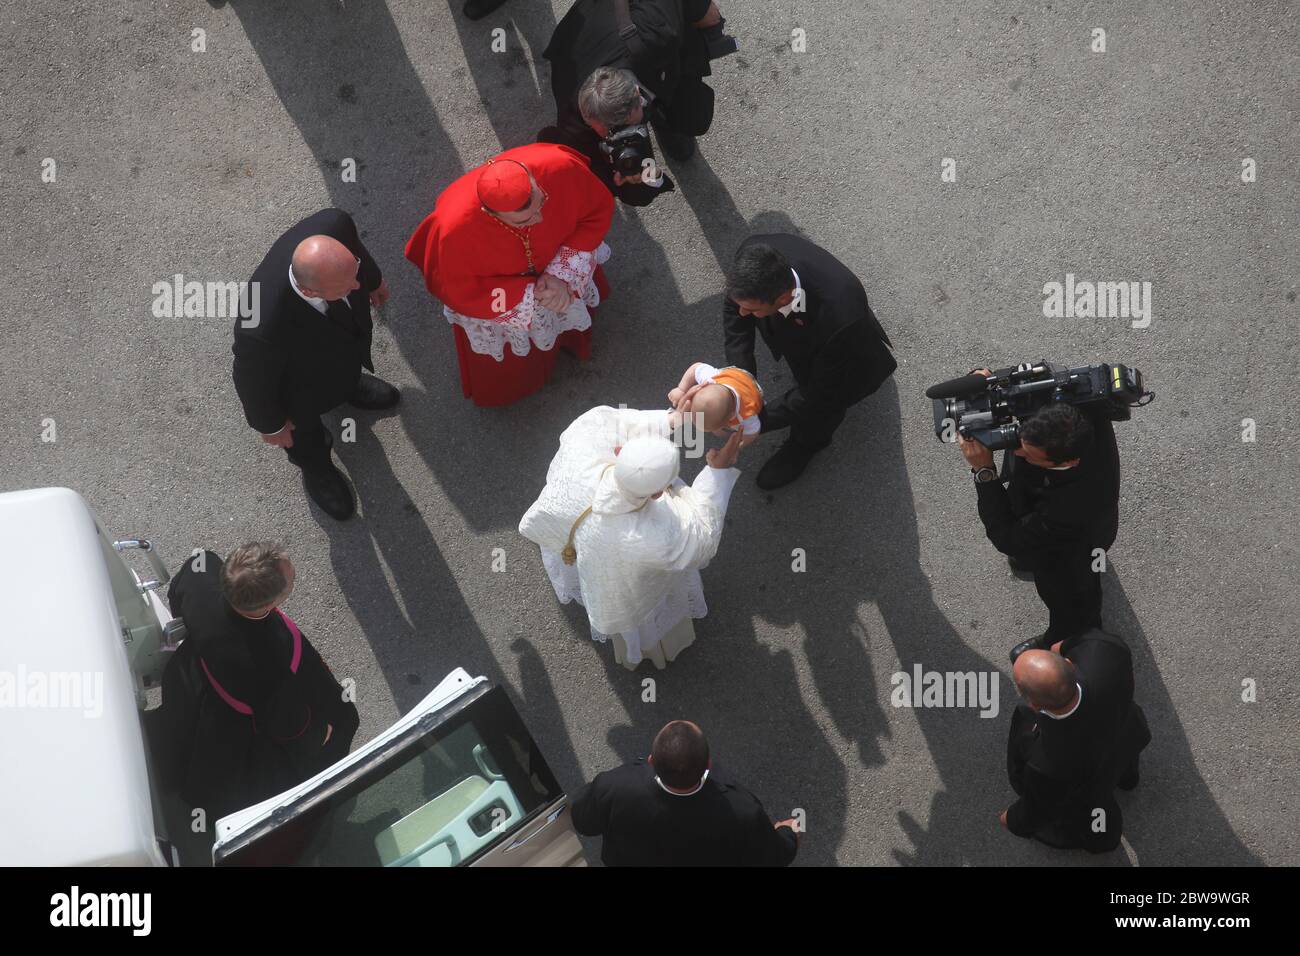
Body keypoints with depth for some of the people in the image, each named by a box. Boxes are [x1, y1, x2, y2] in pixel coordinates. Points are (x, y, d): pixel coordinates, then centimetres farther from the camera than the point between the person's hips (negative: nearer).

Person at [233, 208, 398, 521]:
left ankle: (350, 387, 77)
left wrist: (374, 278, 8)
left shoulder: (332, 226, -41)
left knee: (348, 371, 40)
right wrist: (269, 425, -8)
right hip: (302, 387, -4)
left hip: (345, 337, 4)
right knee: (305, 428, 32)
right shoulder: (262, 328, -52)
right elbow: (252, 378, -28)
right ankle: (316, 468, 67)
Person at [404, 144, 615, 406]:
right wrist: (530, 298, -28)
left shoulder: (559, 168, -43)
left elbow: (599, 210, -21)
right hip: (490, 292, -1)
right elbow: (460, 294, -25)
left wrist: (564, 275, -29)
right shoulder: (455, 230, -45)